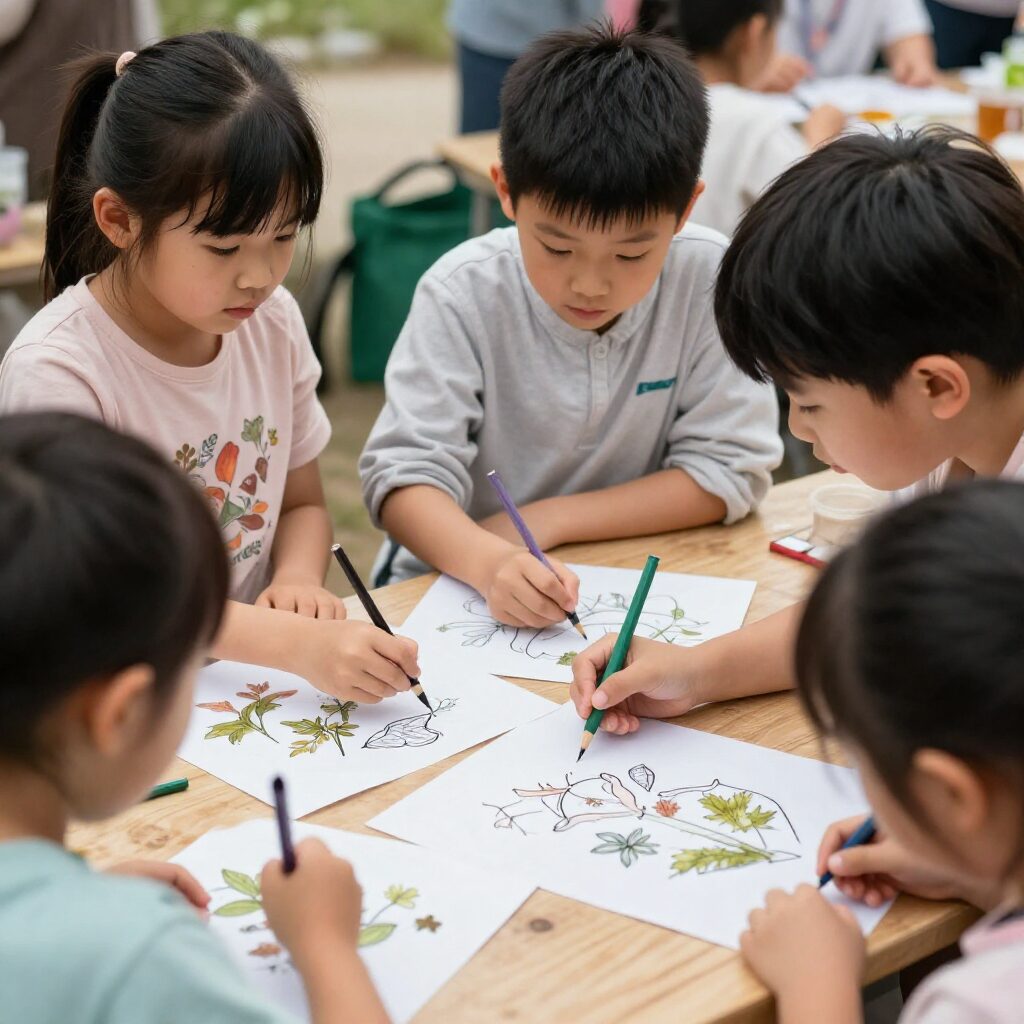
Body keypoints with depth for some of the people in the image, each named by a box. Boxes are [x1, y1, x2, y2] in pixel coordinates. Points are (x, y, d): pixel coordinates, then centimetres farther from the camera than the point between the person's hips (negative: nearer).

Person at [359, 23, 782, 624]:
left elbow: (731, 470, -9)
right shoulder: (463, 294, -13)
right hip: (458, 588, 0)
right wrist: (489, 562, -36)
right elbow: (405, 474, -16)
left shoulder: (709, 278, -13)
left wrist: (545, 520, -15)